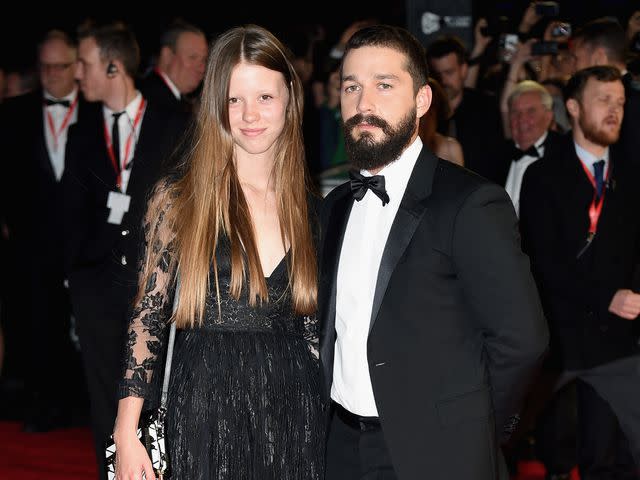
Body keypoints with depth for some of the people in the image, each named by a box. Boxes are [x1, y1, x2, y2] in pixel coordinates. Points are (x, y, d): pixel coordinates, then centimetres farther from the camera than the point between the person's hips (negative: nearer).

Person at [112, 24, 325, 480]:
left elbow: (310, 320, 12)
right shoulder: (179, 197, -4)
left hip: (294, 407, 3)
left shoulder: (307, 204, 5)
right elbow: (148, 314, -3)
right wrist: (126, 433, -8)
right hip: (208, 404, -3)